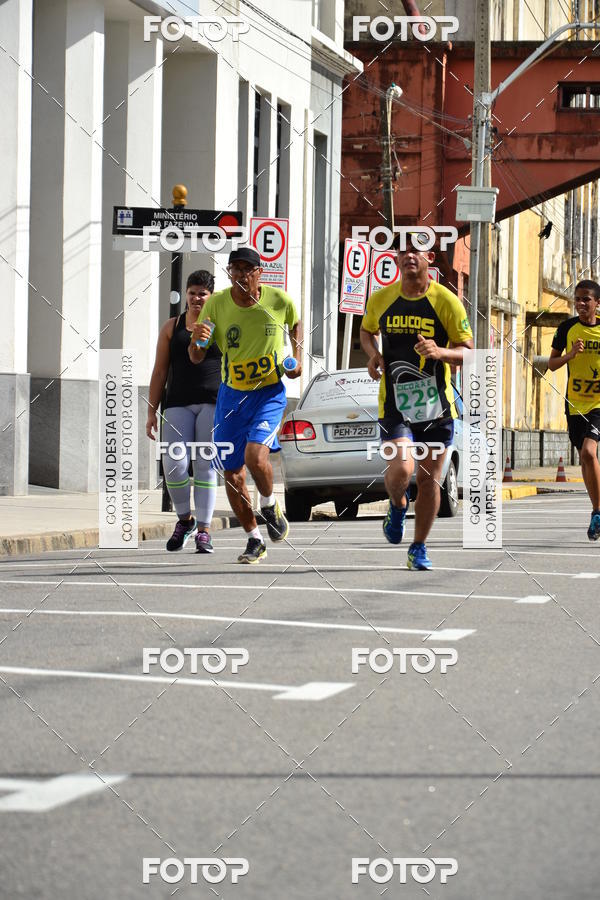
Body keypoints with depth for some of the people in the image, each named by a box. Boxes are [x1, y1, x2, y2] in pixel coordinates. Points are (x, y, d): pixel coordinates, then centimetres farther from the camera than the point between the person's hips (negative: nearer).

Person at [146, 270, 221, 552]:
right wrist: (151, 412, 5)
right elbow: (159, 372, 12)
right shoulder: (172, 327, 13)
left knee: (205, 465, -6)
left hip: (214, 403, -1)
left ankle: (203, 530, -3)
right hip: (178, 404, 1)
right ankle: (185, 520, 8)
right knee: (174, 463, -13)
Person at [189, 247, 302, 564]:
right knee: (232, 473, 3)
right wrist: (198, 340, -27)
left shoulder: (278, 300, -10)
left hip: (270, 393, -2)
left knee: (255, 455, -26)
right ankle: (254, 540, 21)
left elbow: (295, 323, 15)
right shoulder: (216, 304, -9)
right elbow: (196, 358, -5)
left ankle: (270, 507, 5)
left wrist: (296, 358, 2)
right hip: (232, 394, 2)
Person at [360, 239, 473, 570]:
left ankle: (419, 549, 22)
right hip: (394, 403, 0)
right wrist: (373, 354, 0)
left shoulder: (446, 301, -5)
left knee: (429, 478, 5)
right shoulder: (381, 299, 1)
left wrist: (439, 352, -23)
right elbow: (367, 330, 22)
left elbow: (467, 351, -2)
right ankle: (397, 506, 18)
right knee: (401, 470, -18)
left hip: (436, 405, 0)